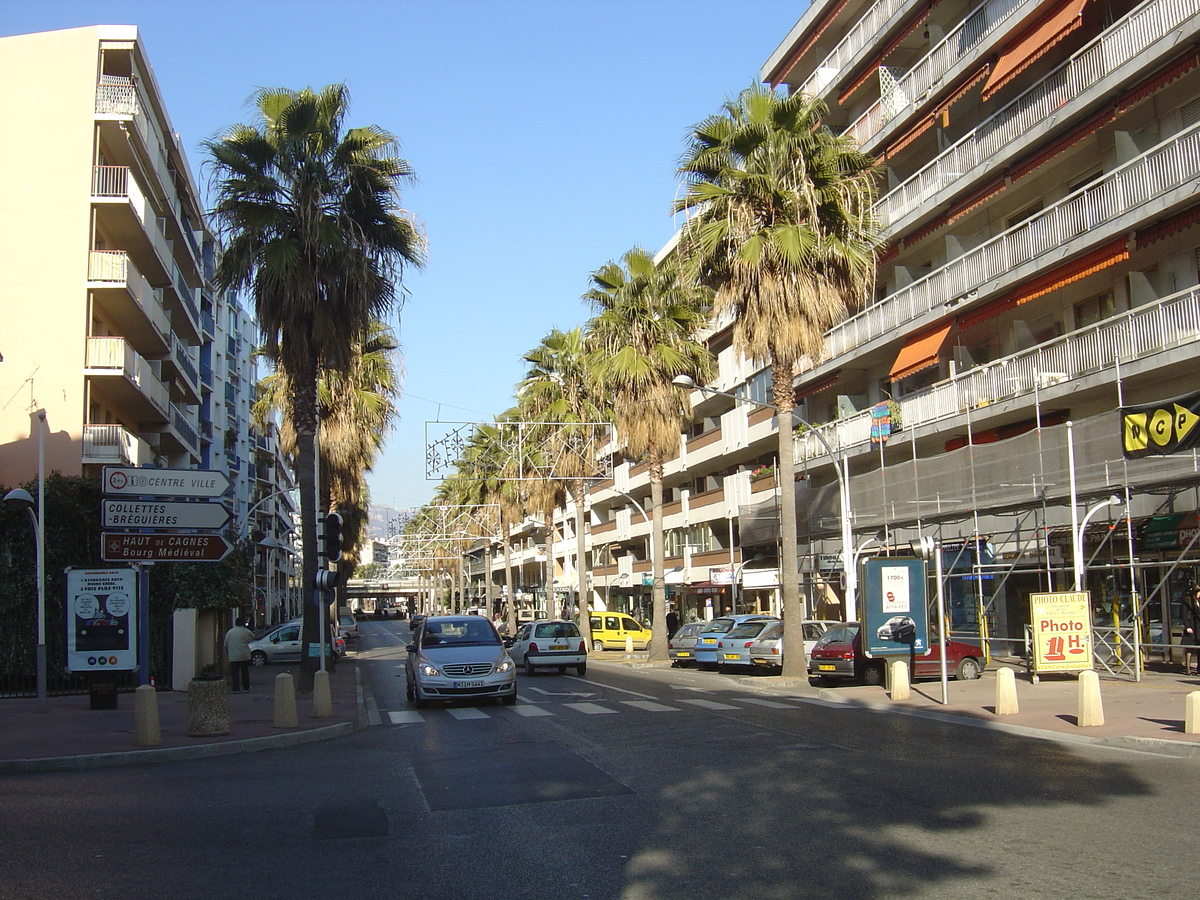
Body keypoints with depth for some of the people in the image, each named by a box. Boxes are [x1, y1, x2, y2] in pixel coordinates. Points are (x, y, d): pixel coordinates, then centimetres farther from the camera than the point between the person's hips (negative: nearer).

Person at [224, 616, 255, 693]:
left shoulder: (229, 632, 6)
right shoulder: (246, 632, -5)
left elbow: (225, 645, 9)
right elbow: (252, 637, 13)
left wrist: (227, 654, 21)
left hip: (233, 657, 1)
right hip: (244, 656, -1)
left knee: (235, 673, 1)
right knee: (245, 672, 12)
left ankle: (236, 689, -4)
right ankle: (246, 687, 20)